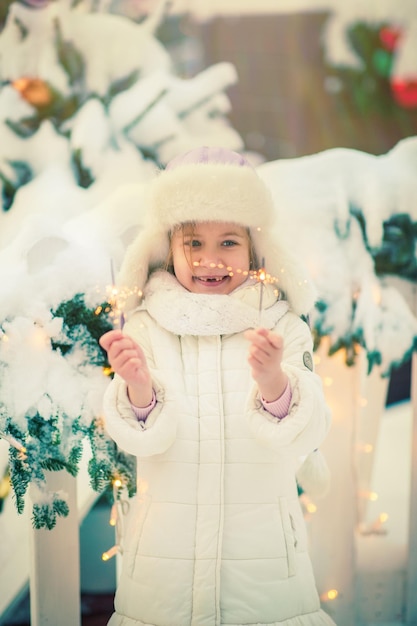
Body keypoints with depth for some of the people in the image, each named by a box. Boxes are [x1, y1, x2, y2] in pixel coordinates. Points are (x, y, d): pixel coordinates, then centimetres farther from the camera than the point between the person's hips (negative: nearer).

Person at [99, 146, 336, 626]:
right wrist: (138, 387, -32)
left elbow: (307, 435, -14)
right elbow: (141, 439, -11)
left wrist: (274, 381, -34)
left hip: (263, 552, 0)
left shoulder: (283, 327, -3)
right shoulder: (147, 327, -2)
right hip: (166, 554, 0)